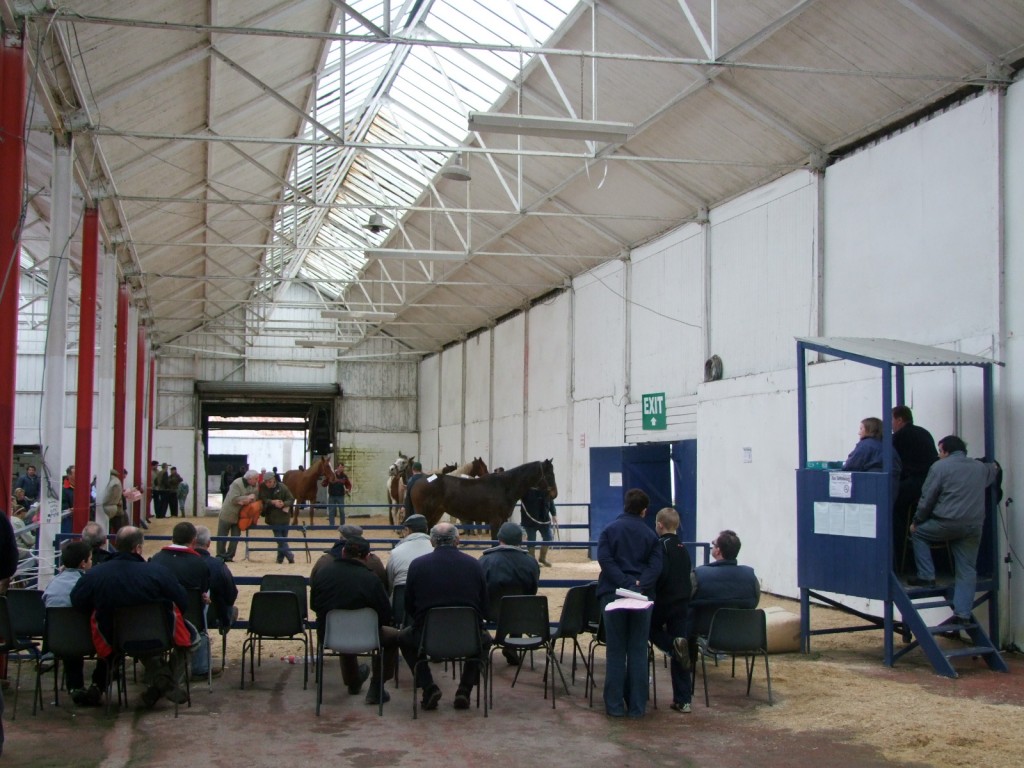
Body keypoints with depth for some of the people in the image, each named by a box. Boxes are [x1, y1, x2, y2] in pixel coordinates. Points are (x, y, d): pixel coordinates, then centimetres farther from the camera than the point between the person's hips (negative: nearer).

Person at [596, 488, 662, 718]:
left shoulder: (610, 529, 1)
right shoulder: (650, 535, 5)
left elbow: (605, 559, -11)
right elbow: (656, 565, -5)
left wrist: (625, 583, -13)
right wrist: (640, 584, -14)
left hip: (613, 594, -1)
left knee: (616, 652, 5)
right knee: (638, 652, 7)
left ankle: (615, 705, 7)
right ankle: (637, 706, 8)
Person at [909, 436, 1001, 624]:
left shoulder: (940, 466, -1)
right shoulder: (981, 468, 15)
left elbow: (927, 498, -2)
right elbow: (994, 469, 40)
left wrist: (916, 522, 8)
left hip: (948, 522, -5)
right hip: (973, 527, 5)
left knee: (919, 533, 20)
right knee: (966, 571, 8)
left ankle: (926, 576, 12)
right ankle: (963, 614, 4)